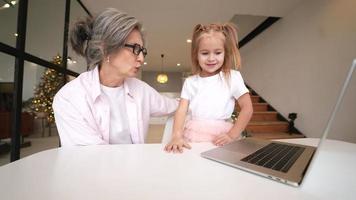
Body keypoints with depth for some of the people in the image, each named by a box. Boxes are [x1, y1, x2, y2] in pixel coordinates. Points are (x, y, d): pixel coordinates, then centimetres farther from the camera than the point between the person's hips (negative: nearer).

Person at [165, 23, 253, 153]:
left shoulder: (232, 77, 3)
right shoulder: (190, 82, 7)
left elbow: (247, 108, 2)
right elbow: (181, 110, 0)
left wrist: (232, 135, -8)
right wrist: (177, 135, -17)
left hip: (220, 138, 0)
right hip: (192, 137, 1)